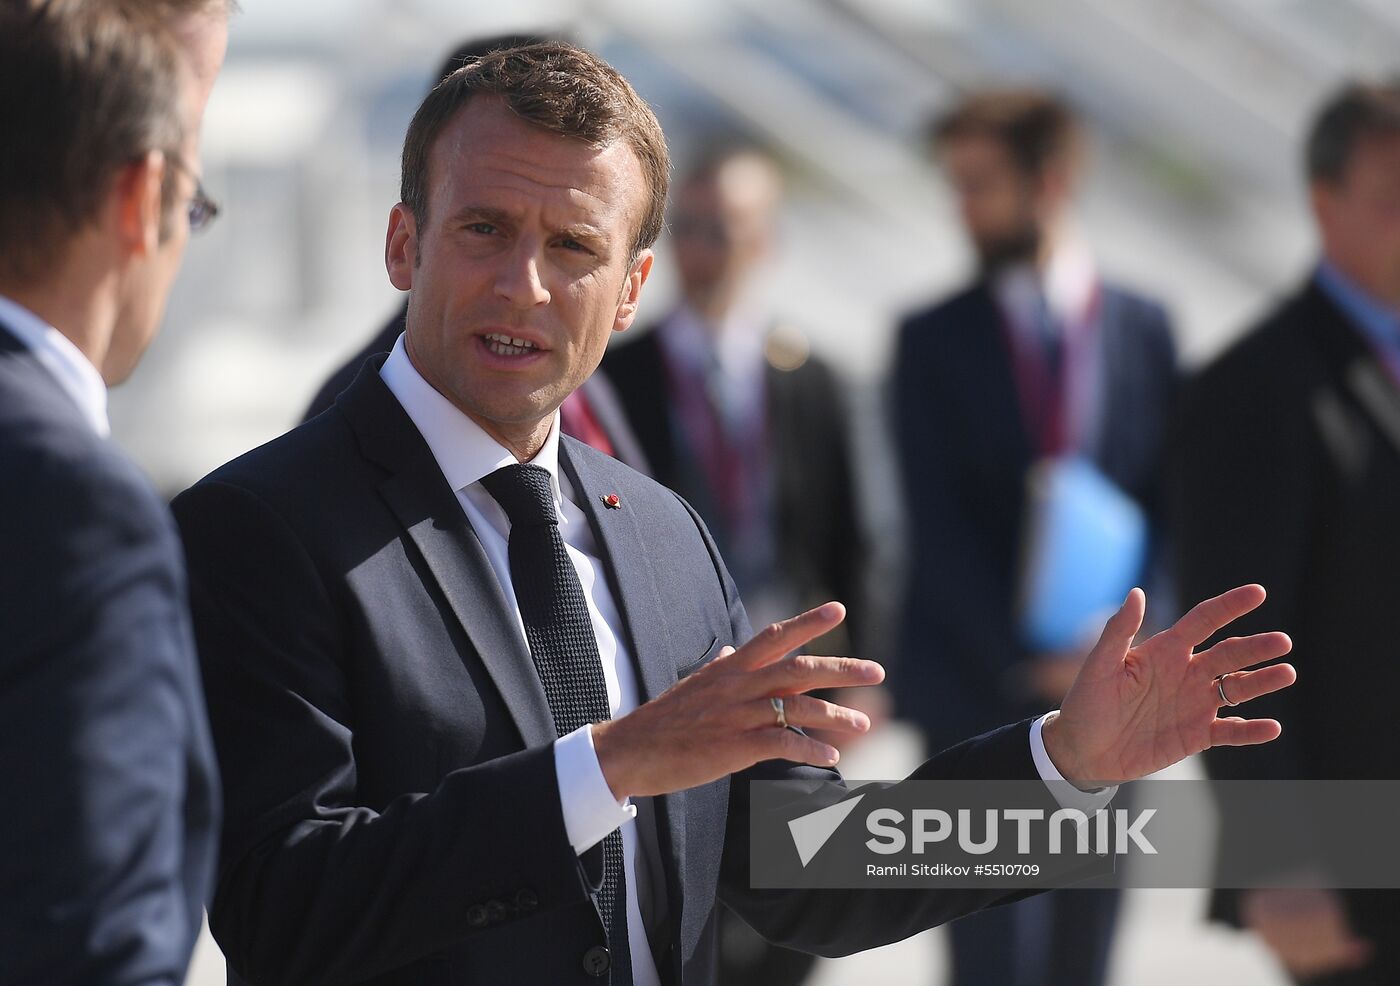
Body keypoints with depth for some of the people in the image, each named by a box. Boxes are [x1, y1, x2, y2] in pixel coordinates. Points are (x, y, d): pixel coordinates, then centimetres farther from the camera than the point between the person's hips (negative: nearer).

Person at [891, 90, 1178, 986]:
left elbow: (1168, 501, 4)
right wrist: (1024, 661, -15)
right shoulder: (934, 339, 1)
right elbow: (939, 524, -6)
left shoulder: (1142, 327, 4)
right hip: (978, 694, -1)